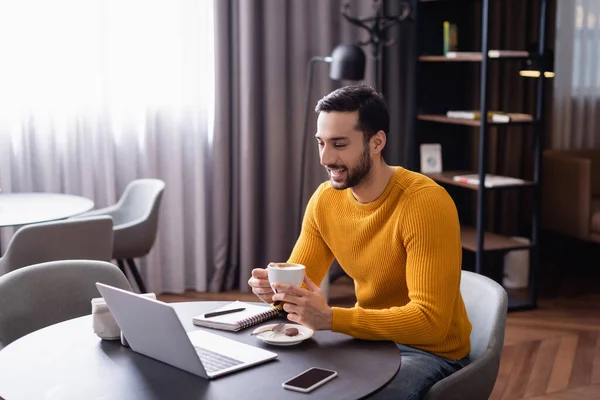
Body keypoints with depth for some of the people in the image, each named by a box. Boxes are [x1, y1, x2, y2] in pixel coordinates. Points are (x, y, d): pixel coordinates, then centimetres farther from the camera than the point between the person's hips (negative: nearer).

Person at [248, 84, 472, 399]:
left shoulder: (426, 203, -26)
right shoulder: (324, 199, -5)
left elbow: (430, 321, -30)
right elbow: (298, 283, 2)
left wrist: (330, 318, -37)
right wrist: (276, 288, -23)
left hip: (430, 351, -6)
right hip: (369, 339, 6)